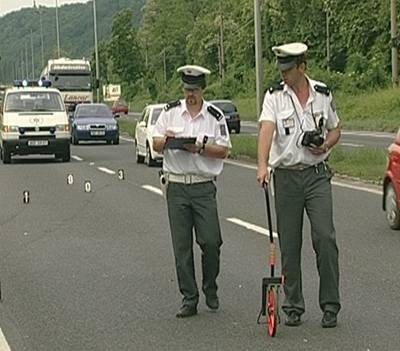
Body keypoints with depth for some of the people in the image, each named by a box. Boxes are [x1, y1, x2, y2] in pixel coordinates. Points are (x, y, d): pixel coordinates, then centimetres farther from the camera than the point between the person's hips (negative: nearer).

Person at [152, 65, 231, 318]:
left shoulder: (215, 116, 3)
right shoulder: (171, 112, 8)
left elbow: (224, 151, 1)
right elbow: (155, 145, 10)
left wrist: (200, 148, -14)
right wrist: (165, 140, -12)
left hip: (204, 186, -1)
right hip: (176, 186, 2)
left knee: (210, 241, -6)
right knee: (181, 246, 2)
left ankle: (210, 290, 17)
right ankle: (189, 299, 9)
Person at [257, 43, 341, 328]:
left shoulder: (323, 94, 6)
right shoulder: (274, 96, -1)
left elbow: (336, 130, 17)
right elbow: (267, 128, -17)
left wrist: (325, 146, -6)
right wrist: (262, 165, -33)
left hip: (317, 175, 0)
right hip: (286, 176, 0)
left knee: (325, 238, -8)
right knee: (289, 245, 4)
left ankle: (330, 305, 1)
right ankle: (293, 307, 15)